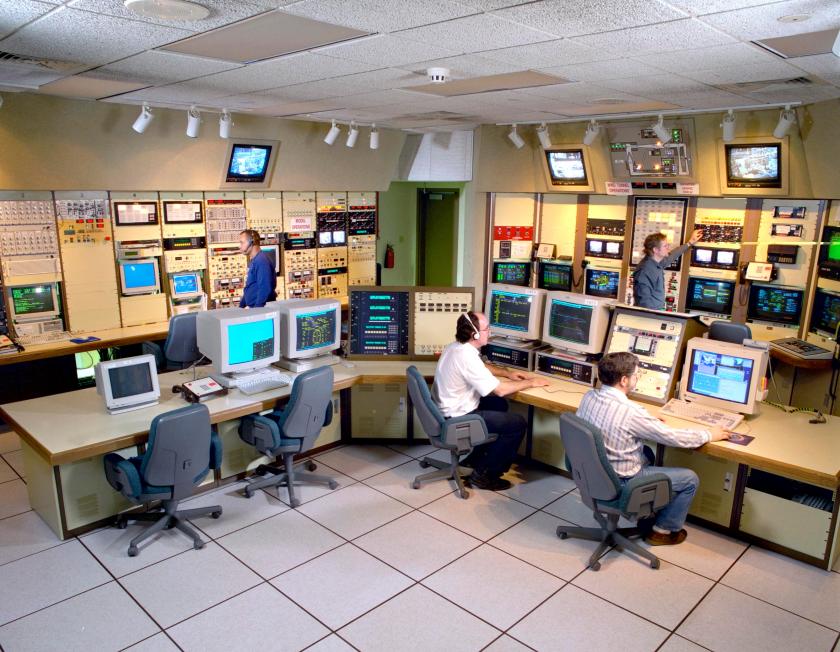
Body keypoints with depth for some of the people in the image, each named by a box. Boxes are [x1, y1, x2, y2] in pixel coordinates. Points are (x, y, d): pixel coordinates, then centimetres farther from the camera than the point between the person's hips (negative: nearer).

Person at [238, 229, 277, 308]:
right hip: (252, 308, 9)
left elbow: (265, 290, -23)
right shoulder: (253, 261, 15)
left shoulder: (261, 261, -16)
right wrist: (241, 307, 18)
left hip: (261, 309, -9)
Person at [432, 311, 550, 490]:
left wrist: (508, 373, 13)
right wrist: (531, 382, -10)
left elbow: (482, 367, 23)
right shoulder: (466, 357, -27)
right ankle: (483, 474, 3)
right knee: (518, 424, -6)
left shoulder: (456, 347, 3)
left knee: (500, 405, 27)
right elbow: (500, 389, -24)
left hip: (447, 410, 10)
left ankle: (476, 458, 32)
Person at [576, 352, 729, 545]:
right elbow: (672, 436, -18)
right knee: (690, 479, 9)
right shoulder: (630, 411, -31)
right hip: (620, 484, -7)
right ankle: (662, 531, 25)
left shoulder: (588, 396, -9)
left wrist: (649, 420, 14)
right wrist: (709, 435, -1)